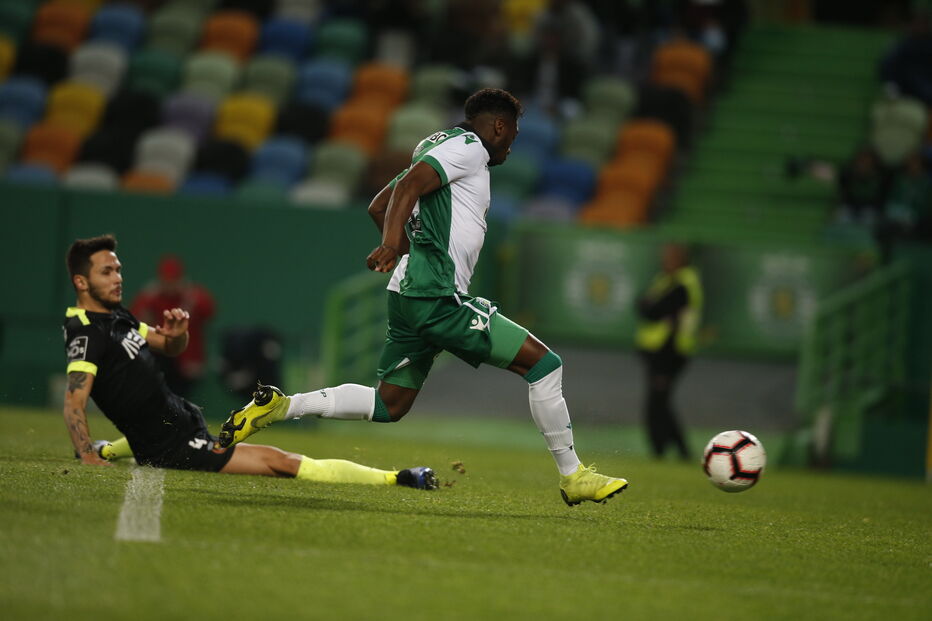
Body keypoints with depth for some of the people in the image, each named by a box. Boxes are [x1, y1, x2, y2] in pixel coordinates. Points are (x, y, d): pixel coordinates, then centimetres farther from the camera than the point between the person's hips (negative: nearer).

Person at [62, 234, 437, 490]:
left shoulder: (116, 317, 8)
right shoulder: (87, 333, -20)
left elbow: (172, 348, 17)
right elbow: (74, 403, -29)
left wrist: (176, 333, -7)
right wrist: (88, 461, -40)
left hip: (183, 420, 11)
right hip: (173, 448, -11)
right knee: (280, 462, -20)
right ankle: (395, 480, -26)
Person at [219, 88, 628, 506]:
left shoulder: (434, 147, 24)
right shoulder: (468, 146, -5)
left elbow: (378, 207, 28)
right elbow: (409, 185, -20)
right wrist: (393, 242, -33)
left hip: (410, 296, 10)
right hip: (437, 298, -10)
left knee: (389, 405, 15)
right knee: (543, 363, -7)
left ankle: (281, 406, 6)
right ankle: (572, 476, -3)